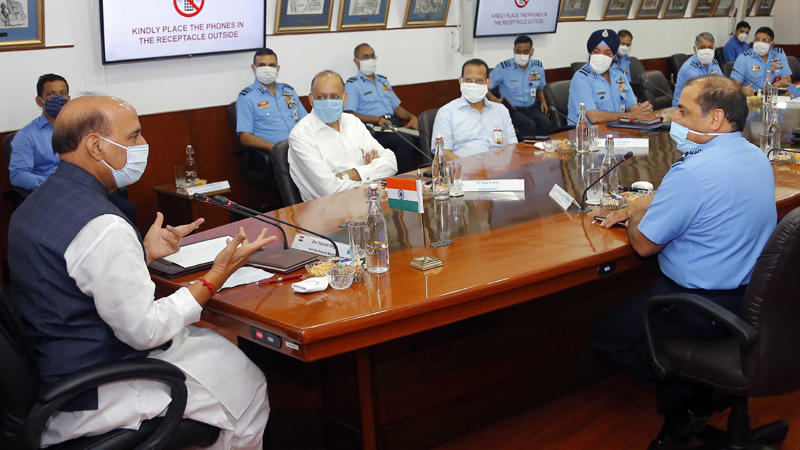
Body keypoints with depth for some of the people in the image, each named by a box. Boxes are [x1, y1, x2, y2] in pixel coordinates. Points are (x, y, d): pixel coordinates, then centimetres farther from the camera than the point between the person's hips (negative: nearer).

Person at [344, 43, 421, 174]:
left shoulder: (383, 81, 28)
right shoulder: (352, 84, 5)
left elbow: (396, 107, 28)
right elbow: (349, 114, -8)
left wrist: (412, 117, 6)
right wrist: (378, 119, -18)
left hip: (394, 125, 6)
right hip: (373, 129, -6)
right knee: (406, 142, -33)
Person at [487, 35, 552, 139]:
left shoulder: (538, 67, 9)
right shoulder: (504, 68, -6)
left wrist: (543, 101, 8)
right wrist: (496, 100, -17)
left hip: (532, 107, 4)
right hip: (512, 108, -4)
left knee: (545, 122, -28)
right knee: (529, 125, -33)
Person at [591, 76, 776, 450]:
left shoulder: (693, 173, -28)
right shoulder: (755, 157, 3)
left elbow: (644, 244, -18)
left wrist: (637, 211, 3)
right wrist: (638, 210, 8)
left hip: (706, 309, -9)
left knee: (604, 334, 6)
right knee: (636, 298, 28)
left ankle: (687, 398, 6)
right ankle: (706, 383, 17)